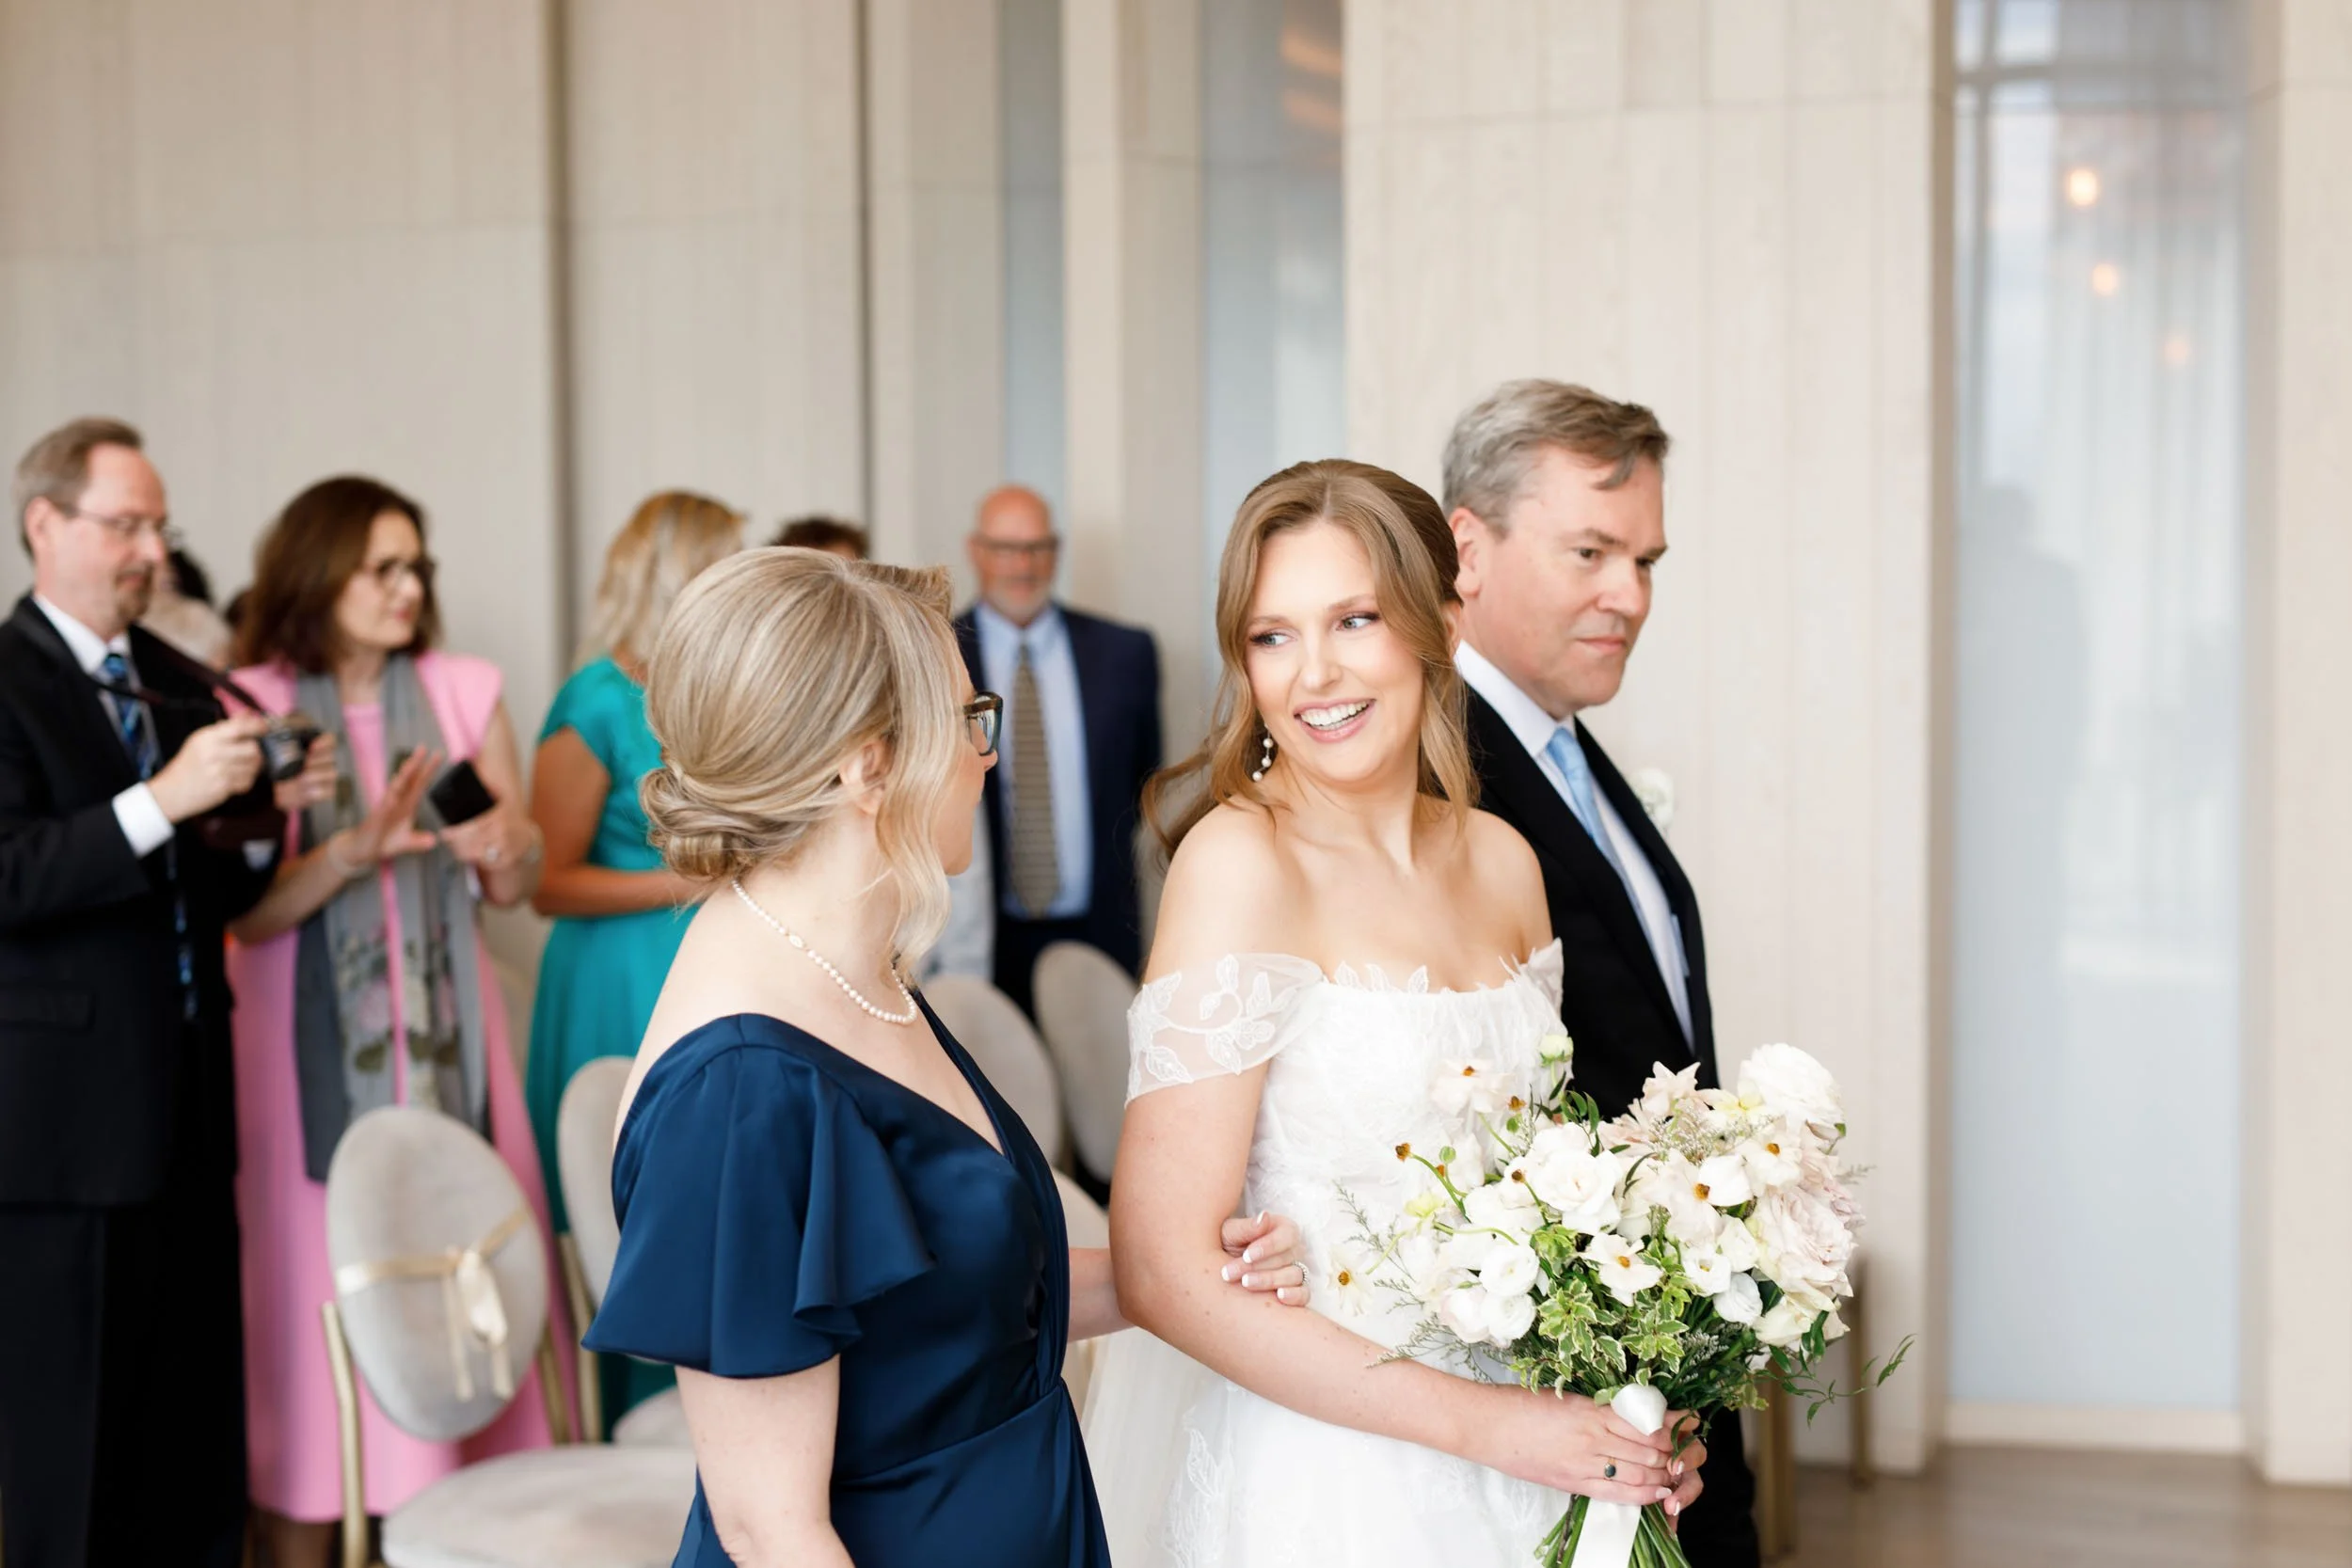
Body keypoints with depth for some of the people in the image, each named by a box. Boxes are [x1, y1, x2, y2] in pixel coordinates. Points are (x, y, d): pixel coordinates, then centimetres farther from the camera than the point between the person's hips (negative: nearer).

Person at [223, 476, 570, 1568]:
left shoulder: (464, 692, 6)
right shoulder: (250, 709, -2)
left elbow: (516, 888, 11)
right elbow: (244, 912, -7)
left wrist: (503, 846, -11)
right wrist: (354, 849, -20)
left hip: (444, 1031, 3)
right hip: (310, 1043, -2)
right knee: (315, 1293, 0)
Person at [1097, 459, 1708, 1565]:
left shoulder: (1501, 862, 2)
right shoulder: (1240, 861, -16)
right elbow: (1167, 1273, -19)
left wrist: (1627, 1419, -2)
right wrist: (1483, 1423, -16)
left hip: (1529, 1461, 6)